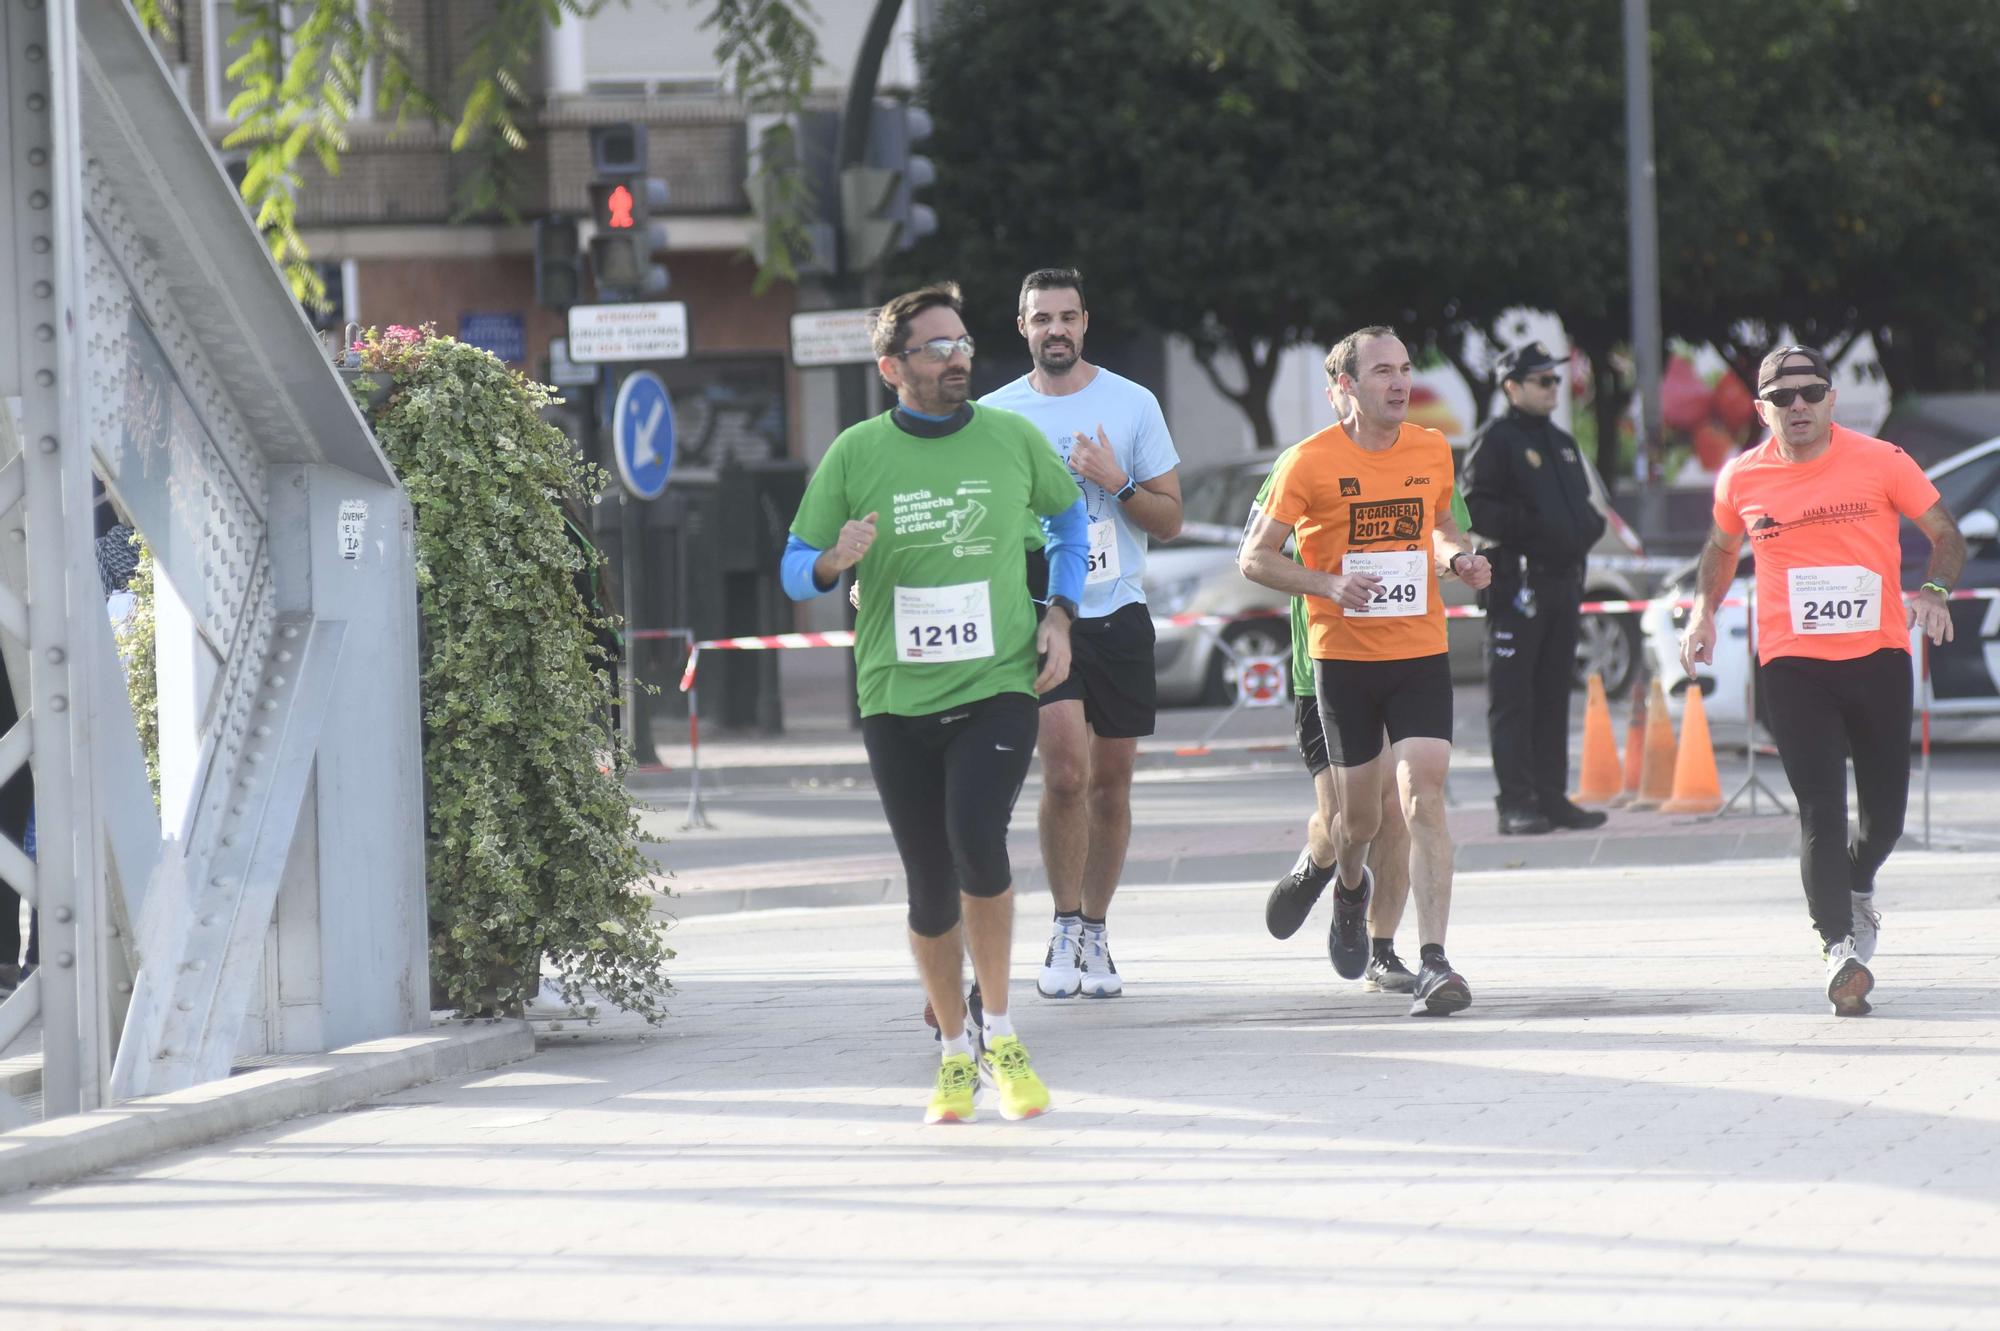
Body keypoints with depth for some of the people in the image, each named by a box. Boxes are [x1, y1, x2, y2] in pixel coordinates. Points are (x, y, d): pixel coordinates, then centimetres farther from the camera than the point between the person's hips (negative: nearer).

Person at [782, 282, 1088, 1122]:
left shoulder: (1014, 440, 4)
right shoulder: (855, 455, 1)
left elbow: (1070, 515, 23)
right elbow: (795, 570, 6)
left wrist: (1059, 613, 10)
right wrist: (835, 561, -17)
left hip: (998, 686, -1)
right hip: (897, 700, 1)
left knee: (976, 840, -24)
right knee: (931, 889, 4)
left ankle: (1000, 1035, -7)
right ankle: (955, 1055, 23)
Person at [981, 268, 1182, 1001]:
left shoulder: (1131, 404, 3)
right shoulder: (995, 414, 4)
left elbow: (1169, 520, 4)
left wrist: (1116, 483, -13)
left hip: (1118, 612, 2)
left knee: (1111, 782, 7)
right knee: (1066, 769, -18)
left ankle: (1094, 932, 20)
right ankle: (1065, 926, -7)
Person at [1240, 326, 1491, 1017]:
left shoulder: (1432, 451, 5)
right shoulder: (1311, 462, -7)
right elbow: (1255, 558, -3)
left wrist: (1459, 559, 3)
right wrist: (1330, 585, -17)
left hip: (1421, 655, 1)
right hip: (1343, 657, -1)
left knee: (1423, 799, -15)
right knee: (1359, 817, 9)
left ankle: (1433, 962, -18)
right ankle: (1350, 885, 47)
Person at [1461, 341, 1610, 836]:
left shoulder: (1561, 443, 20)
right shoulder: (1495, 441, -5)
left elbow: (1583, 505, 28)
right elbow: (1476, 508, -14)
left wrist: (1588, 527, 7)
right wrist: (1529, 528, -22)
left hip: (1563, 582, 8)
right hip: (1517, 584, -8)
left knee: (1553, 697, 11)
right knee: (1512, 698, -7)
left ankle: (1552, 797, 15)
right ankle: (1516, 804, -8)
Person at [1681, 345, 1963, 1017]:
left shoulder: (1880, 462, -2)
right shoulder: (1742, 478, 4)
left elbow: (1945, 534, 5)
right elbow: (1723, 547, 23)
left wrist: (1934, 591, -13)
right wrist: (1704, 608, 8)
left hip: (1878, 653, 0)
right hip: (1792, 662, 0)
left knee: (1885, 811, 7)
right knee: (1819, 806, -14)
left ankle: (1857, 890, 40)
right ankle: (1838, 947, -20)